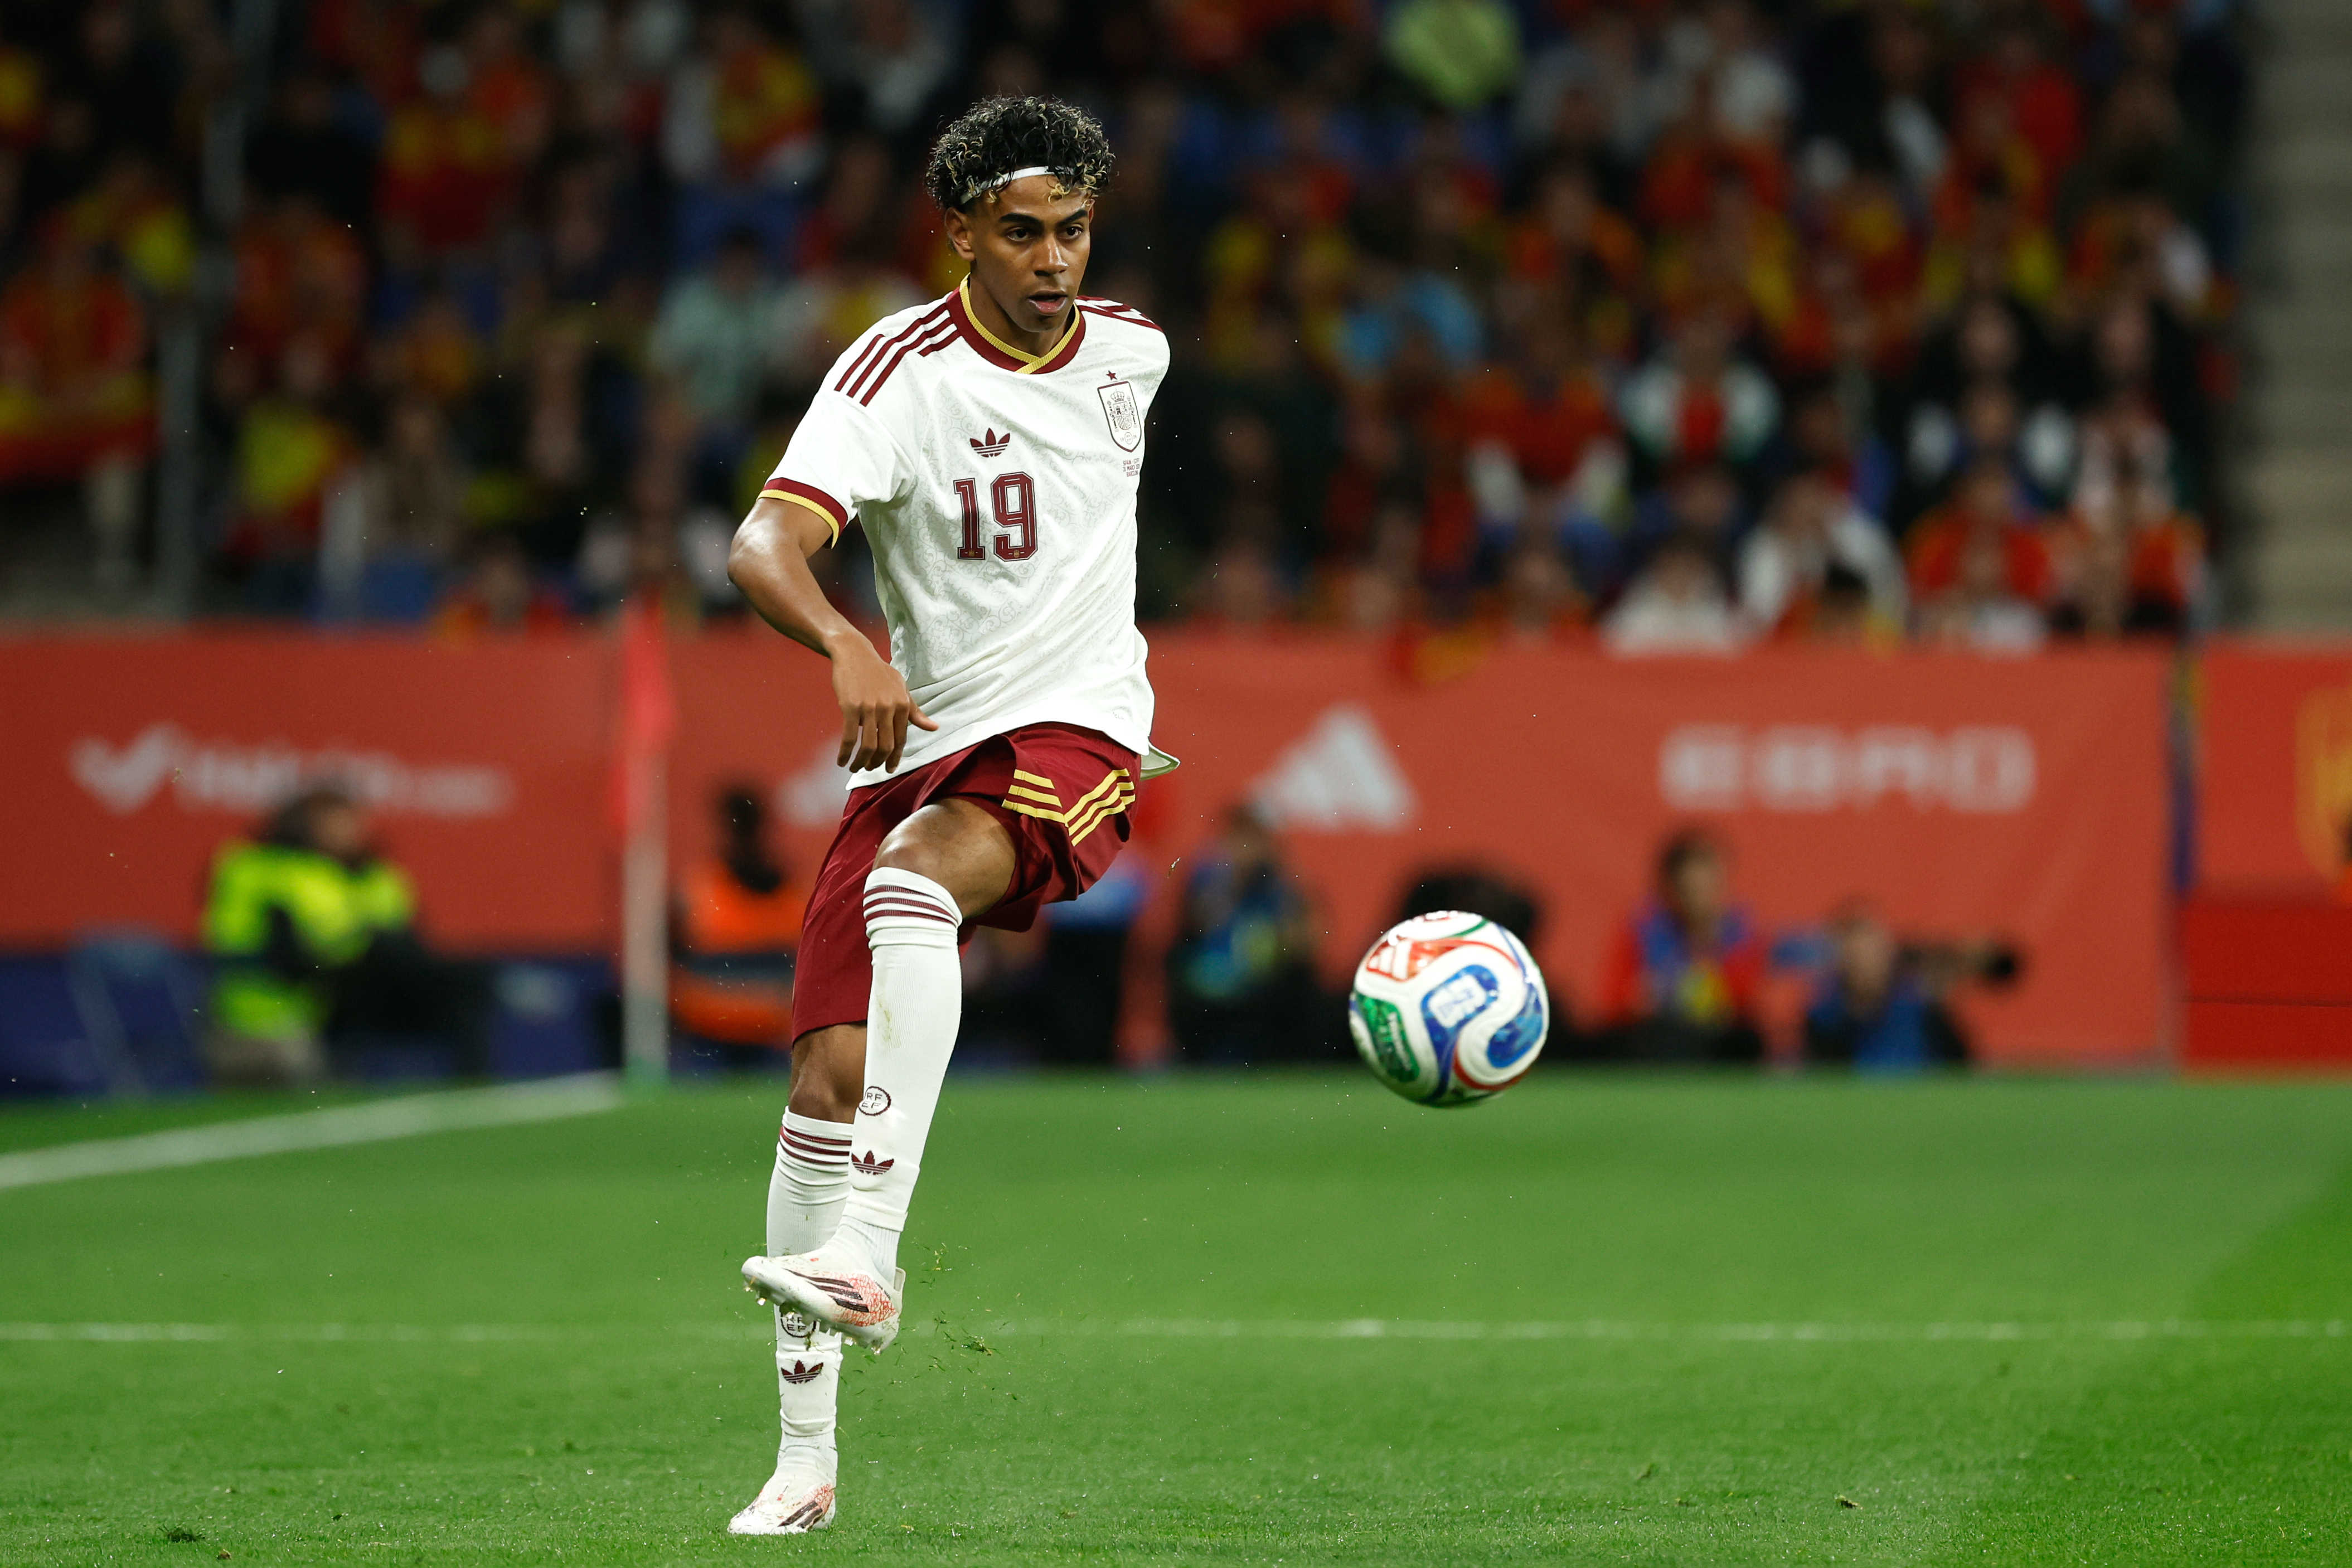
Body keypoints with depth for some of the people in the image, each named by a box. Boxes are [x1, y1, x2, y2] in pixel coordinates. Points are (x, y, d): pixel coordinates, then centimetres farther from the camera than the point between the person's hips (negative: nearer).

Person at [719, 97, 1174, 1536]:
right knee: (829, 1068, -7)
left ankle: (866, 1252, -42)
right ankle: (806, 1453, 4)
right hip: (924, 740, 1)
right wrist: (846, 644, -44)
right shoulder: (900, 369, -10)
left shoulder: (1130, 353, 3)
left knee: (911, 876, -34)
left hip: (1077, 732, -1)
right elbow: (767, 543, -26)